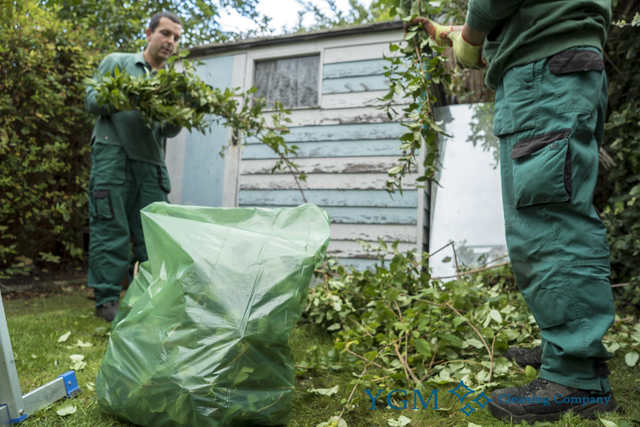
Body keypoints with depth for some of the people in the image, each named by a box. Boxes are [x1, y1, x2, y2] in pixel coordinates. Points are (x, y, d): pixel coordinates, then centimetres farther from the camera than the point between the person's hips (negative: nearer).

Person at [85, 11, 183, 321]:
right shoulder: (117, 62, 13)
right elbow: (92, 99, 4)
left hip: (150, 161, 4)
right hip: (113, 154, -4)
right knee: (111, 227, -7)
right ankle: (107, 299, -1)